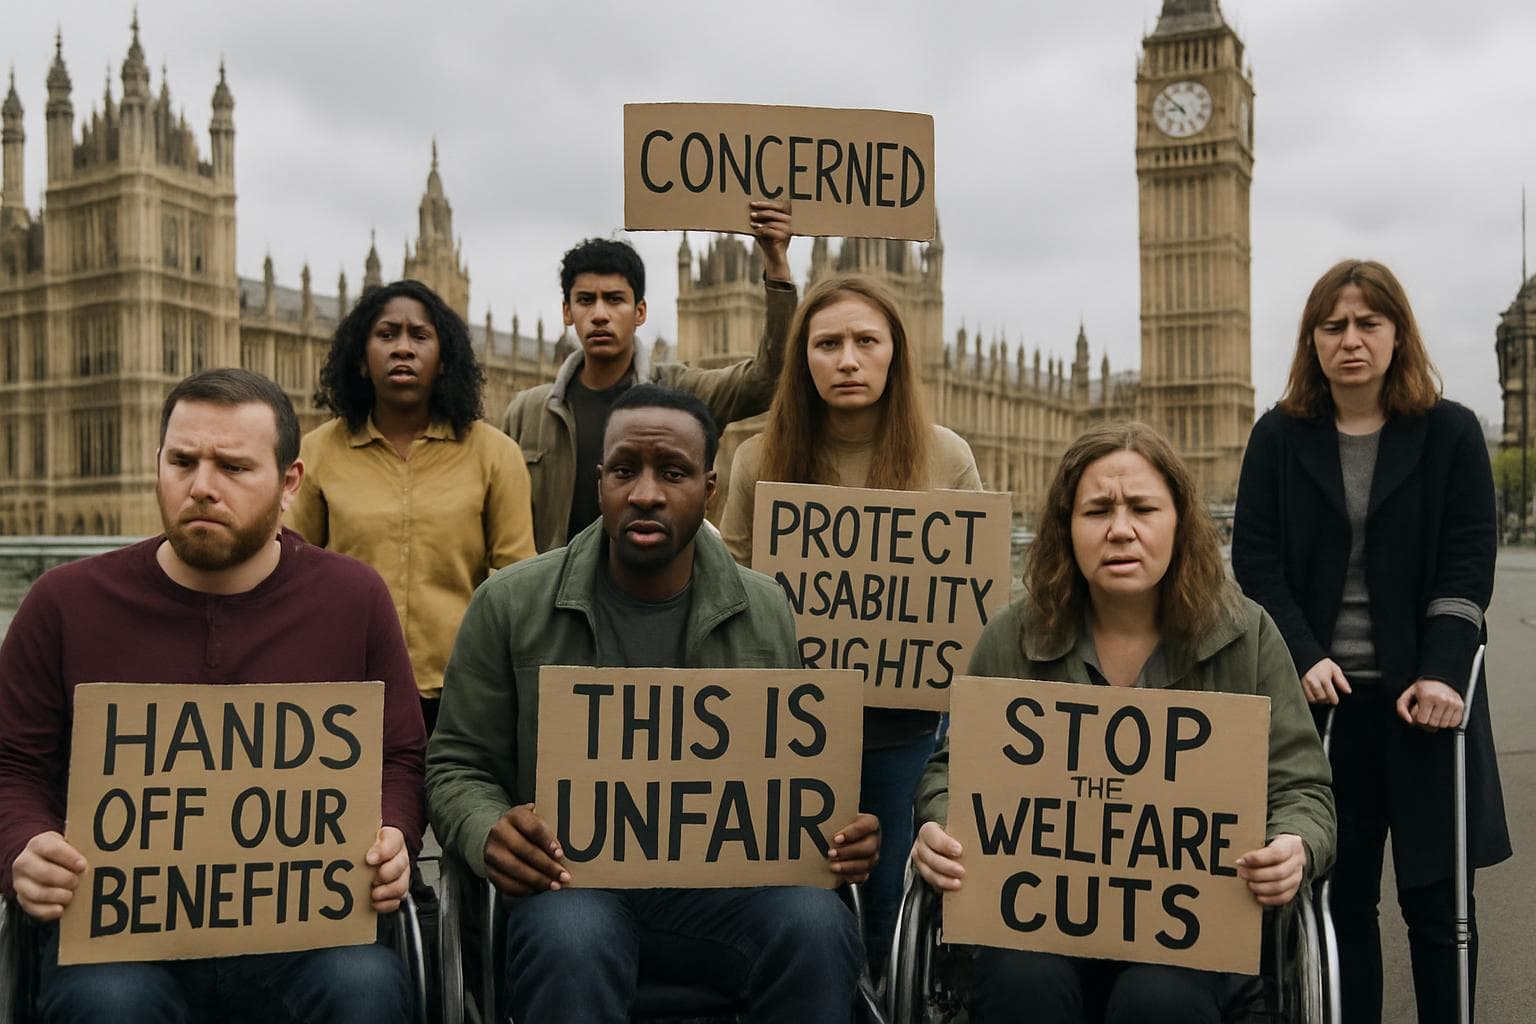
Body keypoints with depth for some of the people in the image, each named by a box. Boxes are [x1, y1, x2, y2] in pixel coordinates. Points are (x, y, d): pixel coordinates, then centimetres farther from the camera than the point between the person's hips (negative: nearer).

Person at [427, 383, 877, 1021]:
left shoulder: (767, 614, 7)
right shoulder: (511, 604, 3)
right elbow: (457, 765, 6)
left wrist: (839, 831, -9)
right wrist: (488, 832, -17)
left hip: (724, 883, 2)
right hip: (572, 881, -2)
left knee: (818, 925, -30)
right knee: (571, 941, -37)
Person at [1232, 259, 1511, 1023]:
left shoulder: (1451, 432, 4)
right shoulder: (1279, 436, 6)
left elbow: (1468, 565, -3)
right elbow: (1255, 559, 0)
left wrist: (1443, 673, -14)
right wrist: (1303, 658, -12)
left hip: (1423, 694, -1)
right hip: (1322, 694, 1)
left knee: (1436, 897, 3)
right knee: (1339, 894, 4)